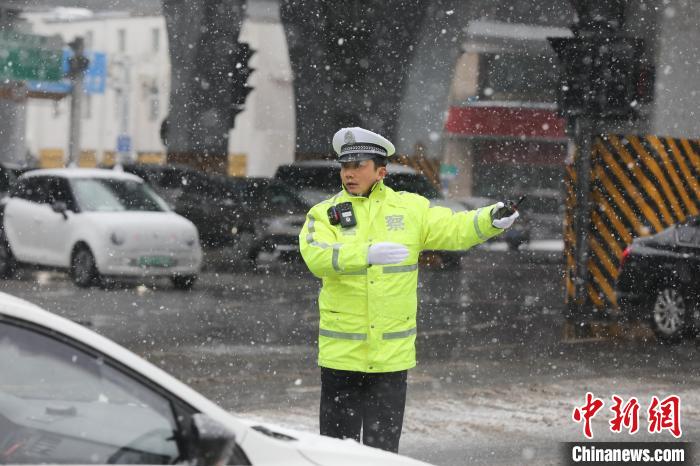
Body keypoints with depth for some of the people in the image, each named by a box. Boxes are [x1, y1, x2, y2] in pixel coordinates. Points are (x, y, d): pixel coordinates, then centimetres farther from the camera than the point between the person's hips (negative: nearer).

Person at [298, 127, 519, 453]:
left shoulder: (411, 208, 6)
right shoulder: (325, 214, 0)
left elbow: (454, 228, 0)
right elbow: (316, 256, -17)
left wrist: (490, 220, -20)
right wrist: (368, 254, -32)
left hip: (393, 353, 1)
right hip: (342, 352, -1)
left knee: (383, 448, 7)